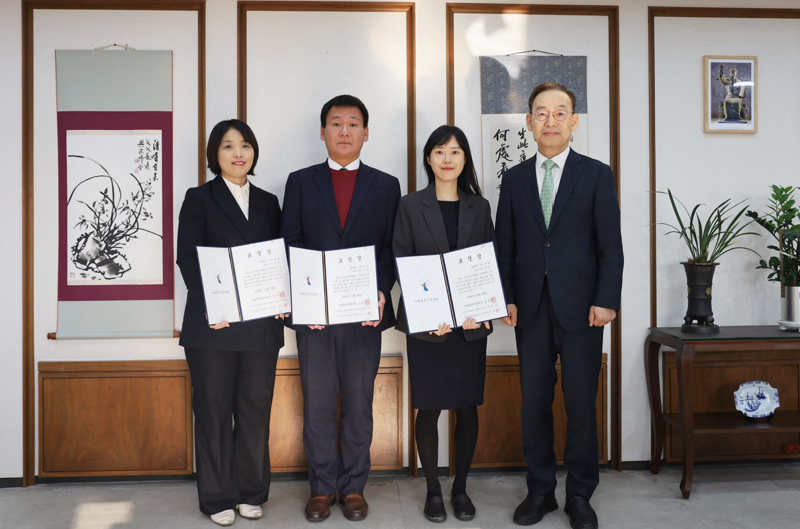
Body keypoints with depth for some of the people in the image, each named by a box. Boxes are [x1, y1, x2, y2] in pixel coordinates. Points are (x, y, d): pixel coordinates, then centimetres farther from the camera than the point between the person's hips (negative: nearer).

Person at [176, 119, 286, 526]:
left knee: (256, 408, 8)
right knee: (213, 409, 4)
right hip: (213, 323, -3)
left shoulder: (267, 202, 15)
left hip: (261, 324, 4)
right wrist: (209, 305, -16)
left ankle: (251, 492, 20)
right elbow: (188, 258, -4)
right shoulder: (199, 198, 3)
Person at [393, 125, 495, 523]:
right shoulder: (410, 206, 3)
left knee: (468, 407, 6)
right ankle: (433, 490, 18)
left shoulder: (479, 207, 9)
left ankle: (461, 487, 22)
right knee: (429, 408, 3)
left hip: (471, 323, 2)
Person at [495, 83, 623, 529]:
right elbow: (505, 245, 10)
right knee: (535, 402, 7)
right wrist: (506, 298, 2)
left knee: (581, 403, 4)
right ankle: (540, 491, 21)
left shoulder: (597, 175, 3)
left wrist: (606, 301, -9)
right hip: (531, 309, 2)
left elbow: (611, 246, -1)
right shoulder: (515, 179, 10)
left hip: (581, 308, -2)